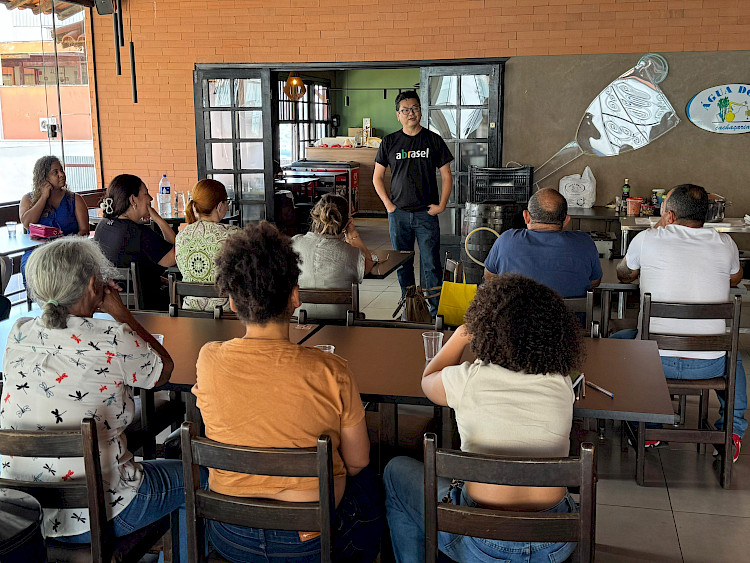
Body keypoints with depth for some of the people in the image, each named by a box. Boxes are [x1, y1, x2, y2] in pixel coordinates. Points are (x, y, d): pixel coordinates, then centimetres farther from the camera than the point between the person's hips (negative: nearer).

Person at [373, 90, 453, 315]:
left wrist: (441, 205, -3)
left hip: (426, 213, -2)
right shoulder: (389, 142, 7)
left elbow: (446, 176, 7)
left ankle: (436, 309, 2)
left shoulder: (433, 140, 4)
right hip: (398, 213, 2)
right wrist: (388, 204, 1)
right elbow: (377, 177, 11)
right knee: (402, 264, 9)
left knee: (431, 264, -4)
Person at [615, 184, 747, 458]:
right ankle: (732, 431, 25)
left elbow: (624, 275, 17)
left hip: (655, 360, -2)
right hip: (709, 365, 3)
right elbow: (735, 279, 25)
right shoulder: (725, 244, 1)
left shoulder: (647, 239, -5)